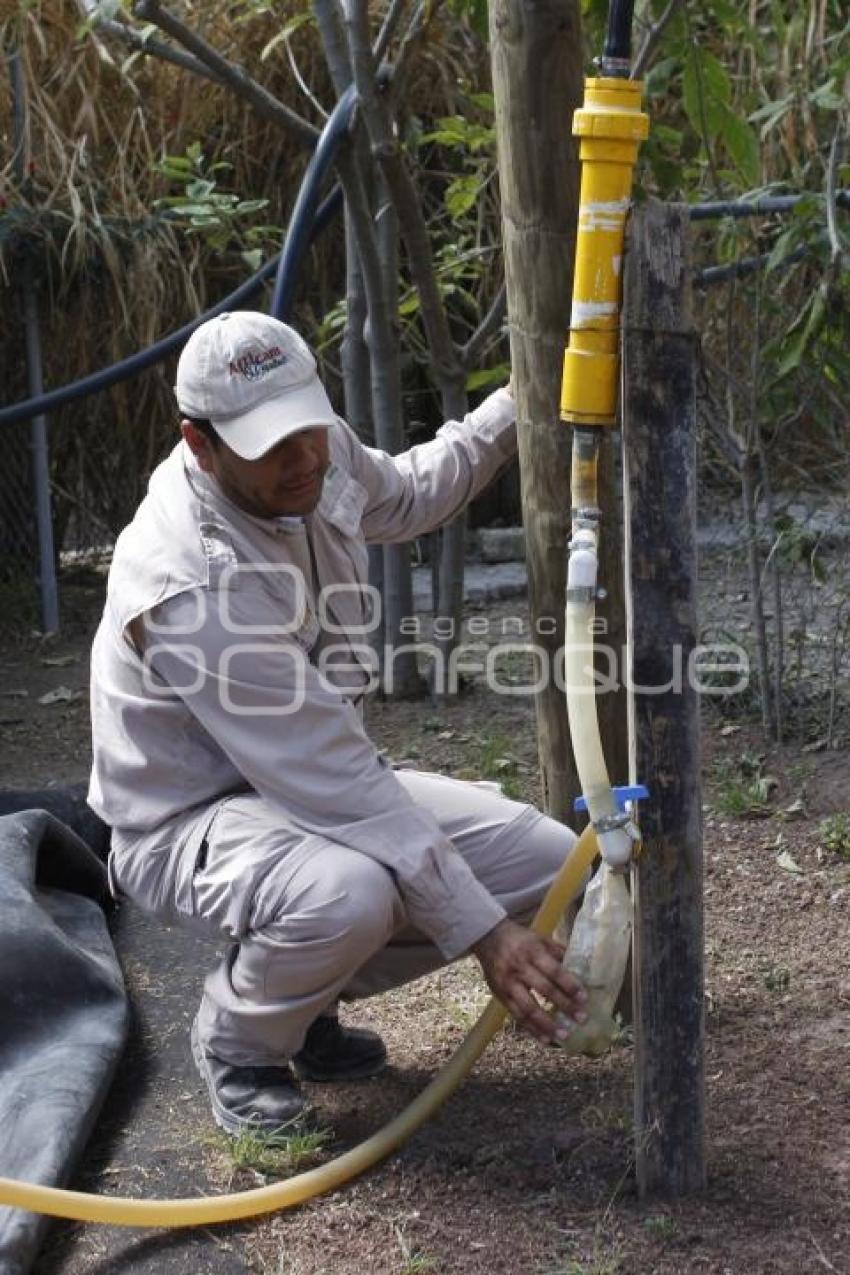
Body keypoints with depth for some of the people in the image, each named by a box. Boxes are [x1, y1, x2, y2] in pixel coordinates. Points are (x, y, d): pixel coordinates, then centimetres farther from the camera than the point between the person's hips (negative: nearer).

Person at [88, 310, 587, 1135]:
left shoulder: (319, 452, -9)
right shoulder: (189, 580, -34)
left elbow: (407, 496, 18)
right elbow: (332, 779, -34)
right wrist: (481, 928, -33)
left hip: (317, 785, 8)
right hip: (190, 821, -8)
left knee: (550, 865, -3)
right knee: (347, 892, -40)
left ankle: (303, 997, 13)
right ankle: (235, 1035, -4)